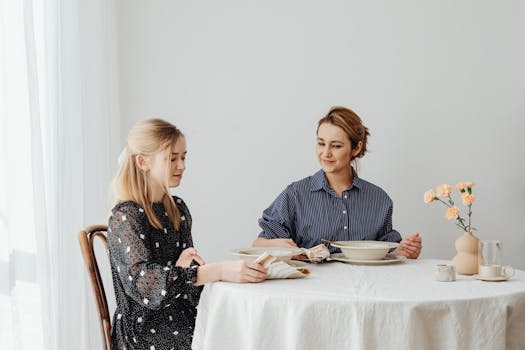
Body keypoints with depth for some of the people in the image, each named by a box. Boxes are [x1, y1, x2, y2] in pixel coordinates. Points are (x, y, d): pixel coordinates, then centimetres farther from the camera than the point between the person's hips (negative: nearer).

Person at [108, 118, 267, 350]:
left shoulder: (177, 209, 11)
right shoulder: (125, 217, -11)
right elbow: (142, 280, -27)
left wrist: (182, 267, -10)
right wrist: (219, 271, -37)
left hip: (182, 317, 7)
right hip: (145, 329, -6)